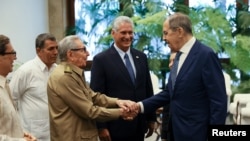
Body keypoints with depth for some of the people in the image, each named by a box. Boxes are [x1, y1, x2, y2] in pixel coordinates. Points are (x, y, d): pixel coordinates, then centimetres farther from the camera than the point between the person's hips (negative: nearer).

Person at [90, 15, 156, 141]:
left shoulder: (141, 57, 9)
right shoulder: (101, 60, -7)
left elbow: (148, 89, 13)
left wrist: (151, 118, 12)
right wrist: (101, 127, -13)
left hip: (139, 126, 5)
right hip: (115, 127, -5)